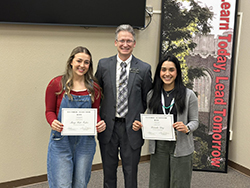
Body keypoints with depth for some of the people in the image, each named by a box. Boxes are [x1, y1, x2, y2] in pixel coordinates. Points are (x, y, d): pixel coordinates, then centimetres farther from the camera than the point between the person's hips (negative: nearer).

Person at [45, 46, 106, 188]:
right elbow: (49, 111, 1)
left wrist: (99, 123, -11)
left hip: (85, 141, 3)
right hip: (61, 140, -3)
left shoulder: (94, 87, 3)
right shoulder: (57, 84, -4)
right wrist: (53, 122, -20)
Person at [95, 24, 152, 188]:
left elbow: (147, 100, 4)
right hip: (108, 127, 2)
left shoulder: (144, 69, -2)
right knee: (109, 172, 14)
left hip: (132, 128, -1)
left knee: (131, 173, 10)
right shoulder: (104, 65, 2)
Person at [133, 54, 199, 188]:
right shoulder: (152, 94, 4)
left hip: (180, 147, -2)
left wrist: (187, 128, -22)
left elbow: (194, 121, -1)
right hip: (158, 147, 3)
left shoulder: (189, 95, -5)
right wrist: (140, 125, -7)